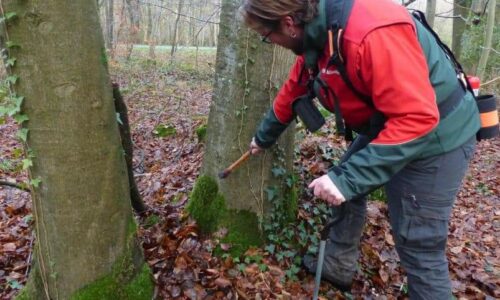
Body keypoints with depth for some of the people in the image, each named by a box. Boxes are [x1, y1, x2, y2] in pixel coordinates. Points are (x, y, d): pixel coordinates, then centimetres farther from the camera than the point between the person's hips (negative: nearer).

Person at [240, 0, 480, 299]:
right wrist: (264, 136, 26)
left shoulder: (373, 33, -34)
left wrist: (348, 178, -36)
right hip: (386, 127, 9)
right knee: (343, 187, 19)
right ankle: (338, 266, 39)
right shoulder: (315, 36, -3)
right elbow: (292, 92, 13)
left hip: (435, 135, -9)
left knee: (419, 245, -2)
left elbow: (416, 120, -35)